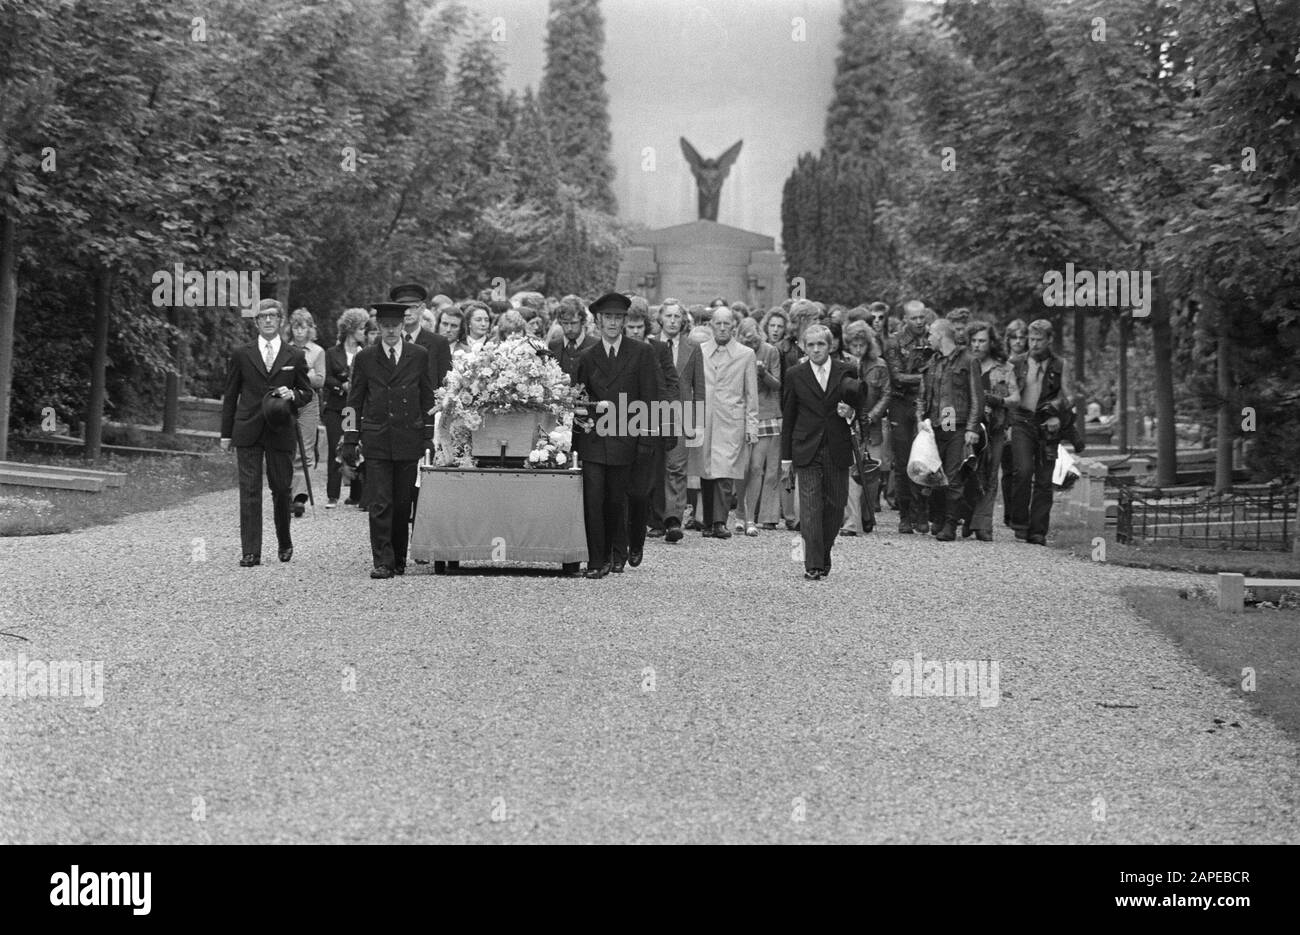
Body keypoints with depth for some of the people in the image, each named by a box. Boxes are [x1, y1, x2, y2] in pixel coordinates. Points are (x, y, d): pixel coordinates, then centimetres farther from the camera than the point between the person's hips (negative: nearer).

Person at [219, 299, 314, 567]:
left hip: (281, 433, 0)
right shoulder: (241, 354, 7)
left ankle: (285, 543, 28)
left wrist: (292, 395, -11)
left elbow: (307, 393, 13)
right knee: (249, 491, -4)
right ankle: (250, 552, -3)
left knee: (281, 489, 6)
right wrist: (226, 433, 5)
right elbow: (230, 396, 9)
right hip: (247, 431, 0)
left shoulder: (295, 356, 7)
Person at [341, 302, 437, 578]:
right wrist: (350, 442, 4)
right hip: (376, 441, -1)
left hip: (409, 441, 1)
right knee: (379, 505, -6)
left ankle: (398, 560, 15)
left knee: (403, 505, 5)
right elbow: (354, 403, 8)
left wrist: (428, 439, 4)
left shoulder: (419, 356, 6)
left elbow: (427, 400, 9)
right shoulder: (365, 358, 6)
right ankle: (382, 562, -6)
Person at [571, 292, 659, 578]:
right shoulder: (587, 357, 10)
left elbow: (649, 397, 2)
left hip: (623, 439, -1)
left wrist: (642, 433, -5)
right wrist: (580, 420, -4)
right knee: (592, 501, -7)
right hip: (592, 438, 1)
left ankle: (615, 555, 24)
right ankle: (596, 562, -4)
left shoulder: (641, 353, 4)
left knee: (616, 501, 7)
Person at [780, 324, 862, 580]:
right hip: (807, 451, -1)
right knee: (810, 507, -8)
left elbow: (858, 405, 16)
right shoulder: (795, 375, 3)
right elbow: (788, 418, 6)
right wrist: (786, 458, 4)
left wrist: (850, 412, -9)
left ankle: (824, 554, 25)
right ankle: (812, 565, -8)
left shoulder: (845, 372, 5)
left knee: (835, 506, 5)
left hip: (838, 451, 1)